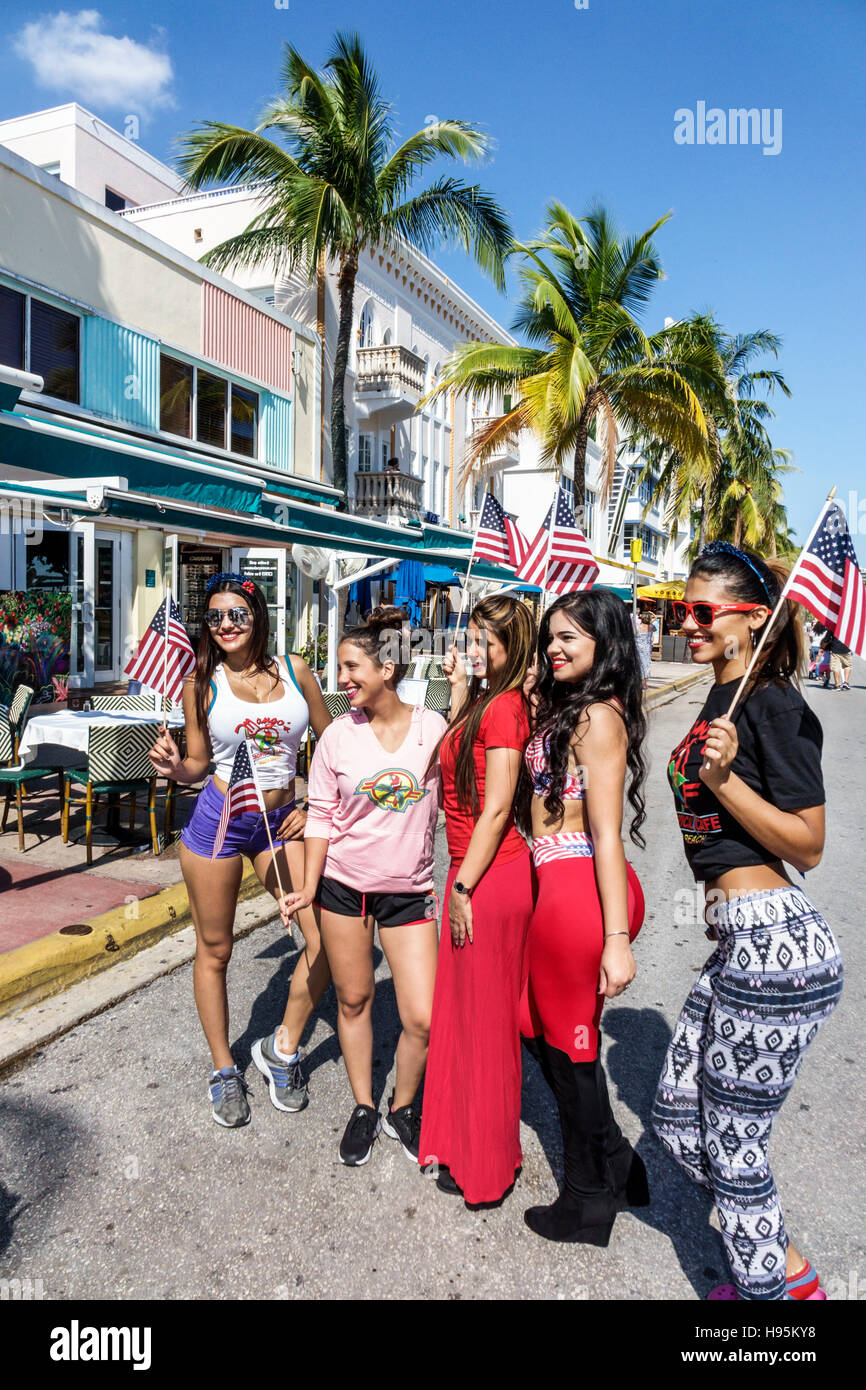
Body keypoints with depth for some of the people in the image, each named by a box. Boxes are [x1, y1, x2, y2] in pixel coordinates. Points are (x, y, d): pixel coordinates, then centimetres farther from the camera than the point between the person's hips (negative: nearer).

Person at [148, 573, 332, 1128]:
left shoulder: (294, 670, -1)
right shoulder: (202, 682, -3)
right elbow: (198, 764, 2)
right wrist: (174, 767, -20)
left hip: (282, 821, 2)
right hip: (218, 819, -1)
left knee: (329, 939, -7)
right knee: (214, 950, 10)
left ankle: (283, 1047, 18)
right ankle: (223, 1069, 32)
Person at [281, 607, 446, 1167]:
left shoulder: (433, 727, -8)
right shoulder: (338, 736, -4)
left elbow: (455, 801, 3)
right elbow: (322, 817, 1)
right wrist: (309, 886, -2)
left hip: (409, 890, -1)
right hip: (344, 884, 1)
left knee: (423, 1019, -2)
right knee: (354, 1000, 14)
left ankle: (403, 1108, 27)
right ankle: (363, 1108, 36)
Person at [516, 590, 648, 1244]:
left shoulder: (596, 716, -15)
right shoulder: (567, 707, 14)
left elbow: (607, 834, -20)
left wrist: (616, 938, -20)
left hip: (576, 886, -9)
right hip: (560, 881, 9)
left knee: (569, 1044, 8)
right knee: (539, 1025, 20)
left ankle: (590, 1202, 31)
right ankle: (616, 1163, 37)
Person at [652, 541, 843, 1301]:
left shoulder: (773, 706, -13)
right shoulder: (721, 699, 14)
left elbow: (807, 846, -14)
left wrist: (724, 778, -21)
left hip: (773, 942, -10)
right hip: (742, 941, 10)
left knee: (731, 1139, 6)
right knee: (676, 1114, 17)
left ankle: (765, 1290, 30)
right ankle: (789, 1271, 36)